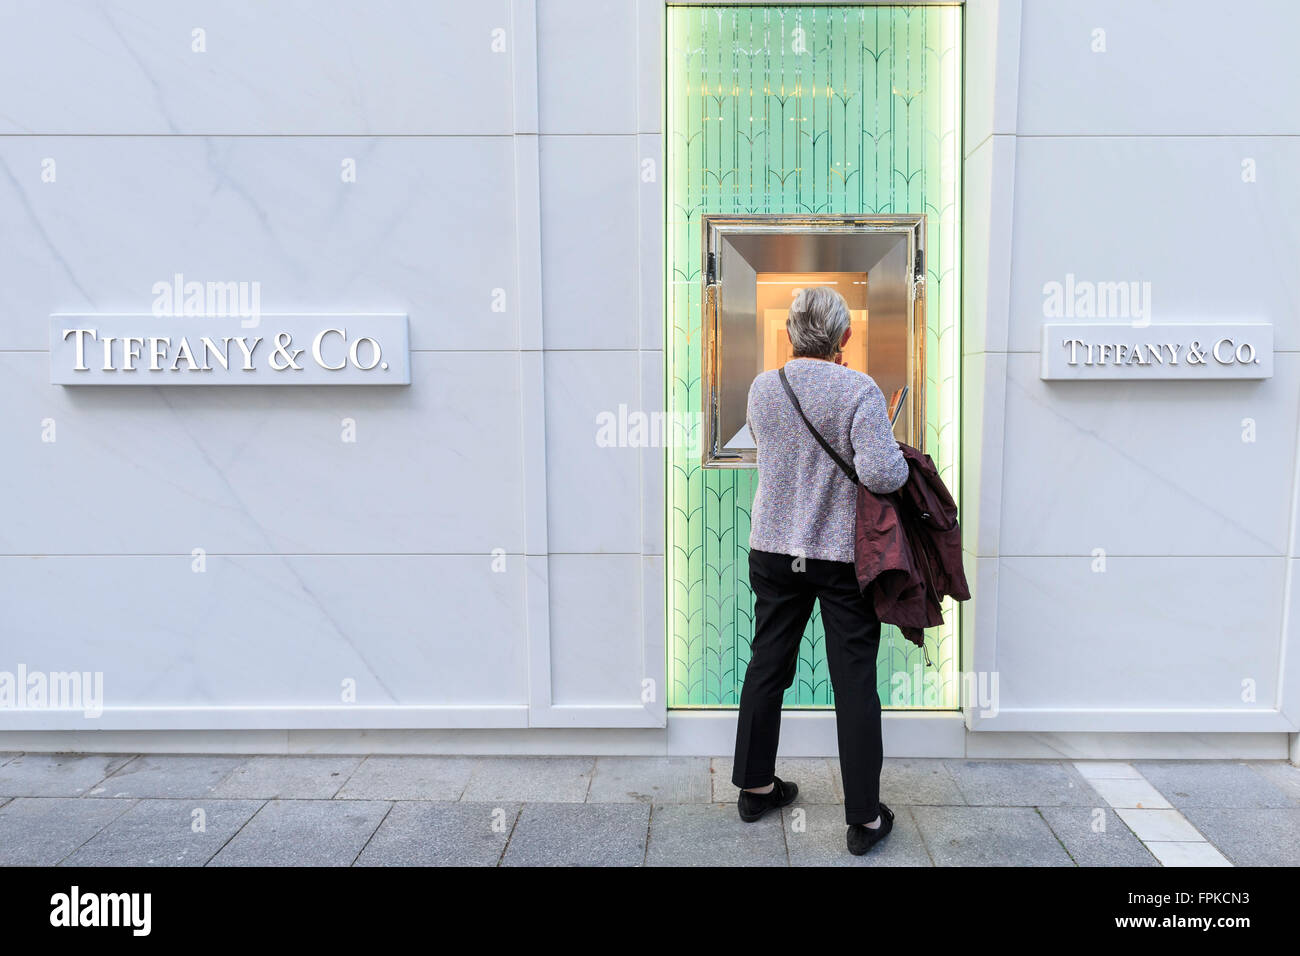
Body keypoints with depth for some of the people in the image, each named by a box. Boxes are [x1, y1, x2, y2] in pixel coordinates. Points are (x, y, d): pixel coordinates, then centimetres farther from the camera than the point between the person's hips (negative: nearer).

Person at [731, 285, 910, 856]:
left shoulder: (762, 387, 1)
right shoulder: (859, 391, -14)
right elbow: (880, 472, -24)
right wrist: (902, 462, -3)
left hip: (773, 549, 5)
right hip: (842, 554, -4)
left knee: (767, 665, 15)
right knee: (854, 681, 4)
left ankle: (755, 786, 29)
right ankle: (865, 818, 13)